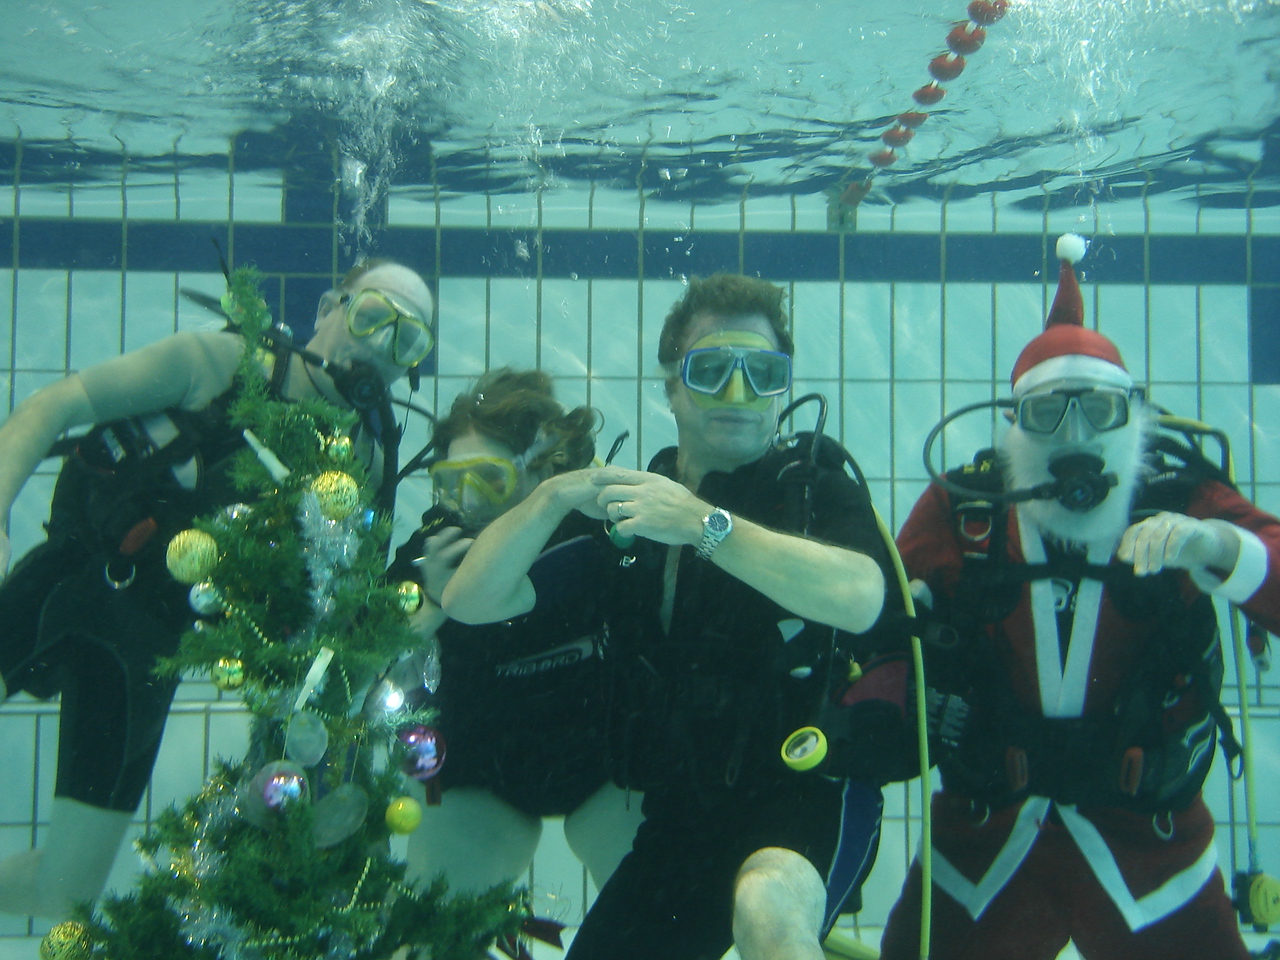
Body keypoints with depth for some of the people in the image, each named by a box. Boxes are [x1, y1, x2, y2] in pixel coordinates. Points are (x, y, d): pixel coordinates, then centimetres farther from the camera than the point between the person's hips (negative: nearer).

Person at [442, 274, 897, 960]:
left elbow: (859, 598, -27)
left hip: (809, 796, -5)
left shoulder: (815, 487, -3)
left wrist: (705, 525, -30)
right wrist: (556, 495, -14)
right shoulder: (628, 503, 8)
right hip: (679, 818, 5)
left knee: (768, 904, -36)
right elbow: (470, 602, 1)